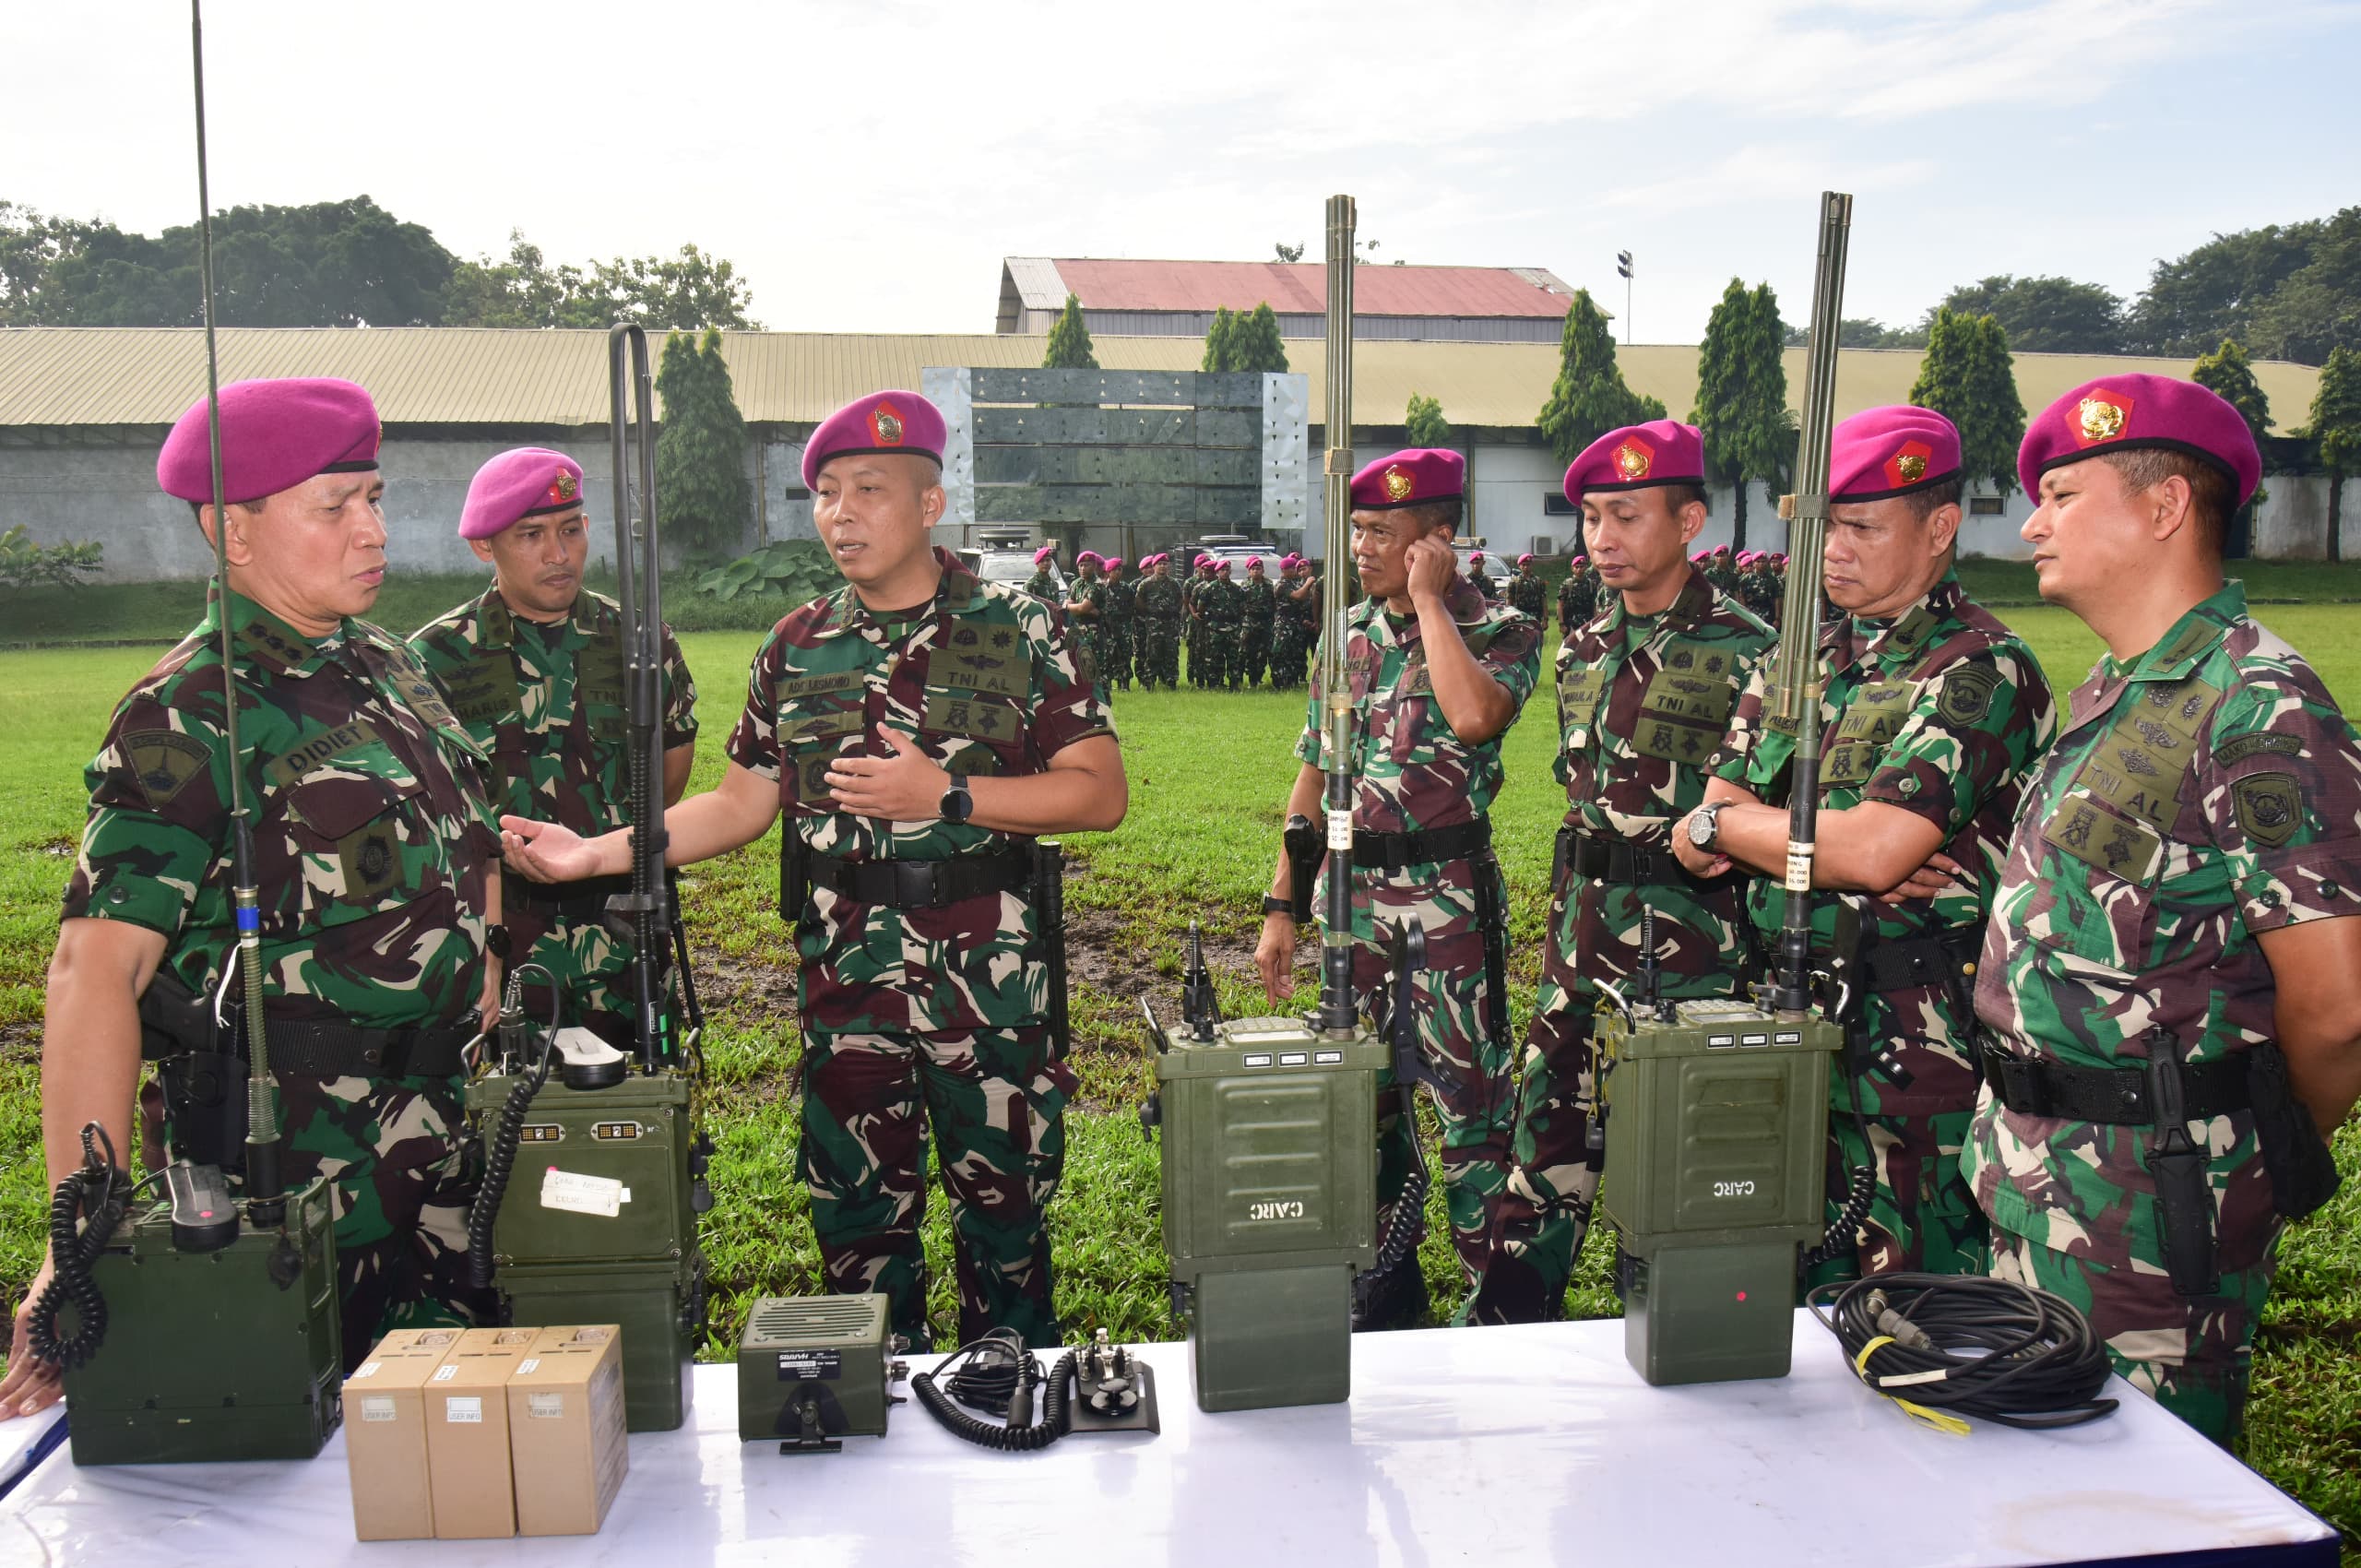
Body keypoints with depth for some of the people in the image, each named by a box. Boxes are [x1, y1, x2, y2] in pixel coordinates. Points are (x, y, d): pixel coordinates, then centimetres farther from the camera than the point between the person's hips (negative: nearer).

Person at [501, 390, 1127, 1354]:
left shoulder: (1019, 632, -3)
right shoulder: (797, 648, 9)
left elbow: (1101, 793, -7)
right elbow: (741, 803, 12)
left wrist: (944, 795, -15)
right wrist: (599, 853, 1)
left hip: (992, 983, -3)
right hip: (846, 982, 3)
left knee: (1004, 1217, 8)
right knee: (856, 1221, 12)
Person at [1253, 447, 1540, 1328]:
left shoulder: (1499, 630, -6)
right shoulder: (1348, 633, 9)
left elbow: (1474, 715, -30)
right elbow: (1314, 777, 12)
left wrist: (1428, 599, -17)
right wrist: (1282, 907, 9)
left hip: (1451, 890, -5)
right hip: (1352, 888, 5)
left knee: (1472, 1097, 1)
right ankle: (1385, 1281, 29)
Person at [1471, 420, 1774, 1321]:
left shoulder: (1744, 653, -9)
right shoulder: (1584, 652, 11)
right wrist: (1565, 922, 17)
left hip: (1691, 941, -6)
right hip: (1583, 926, 6)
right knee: (1549, 1125, 11)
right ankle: (1505, 1328, 23)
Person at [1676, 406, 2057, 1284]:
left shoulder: (1983, 669, -12)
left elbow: (1874, 851, -23)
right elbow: (1707, 832, 5)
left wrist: (1721, 825, -8)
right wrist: (1829, 846, -14)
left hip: (1914, 1041, -7)